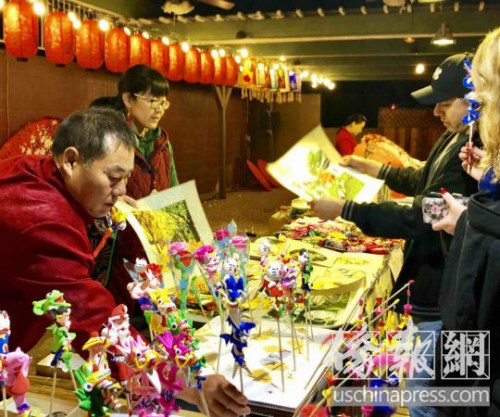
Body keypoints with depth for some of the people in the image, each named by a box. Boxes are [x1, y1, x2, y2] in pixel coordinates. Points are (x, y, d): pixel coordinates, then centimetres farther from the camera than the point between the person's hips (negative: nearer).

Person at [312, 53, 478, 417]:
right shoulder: (455, 139, 6)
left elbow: (419, 217, -30)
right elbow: (425, 183, 23)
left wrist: (343, 210, -28)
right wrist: (376, 169, 20)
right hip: (435, 282, 10)